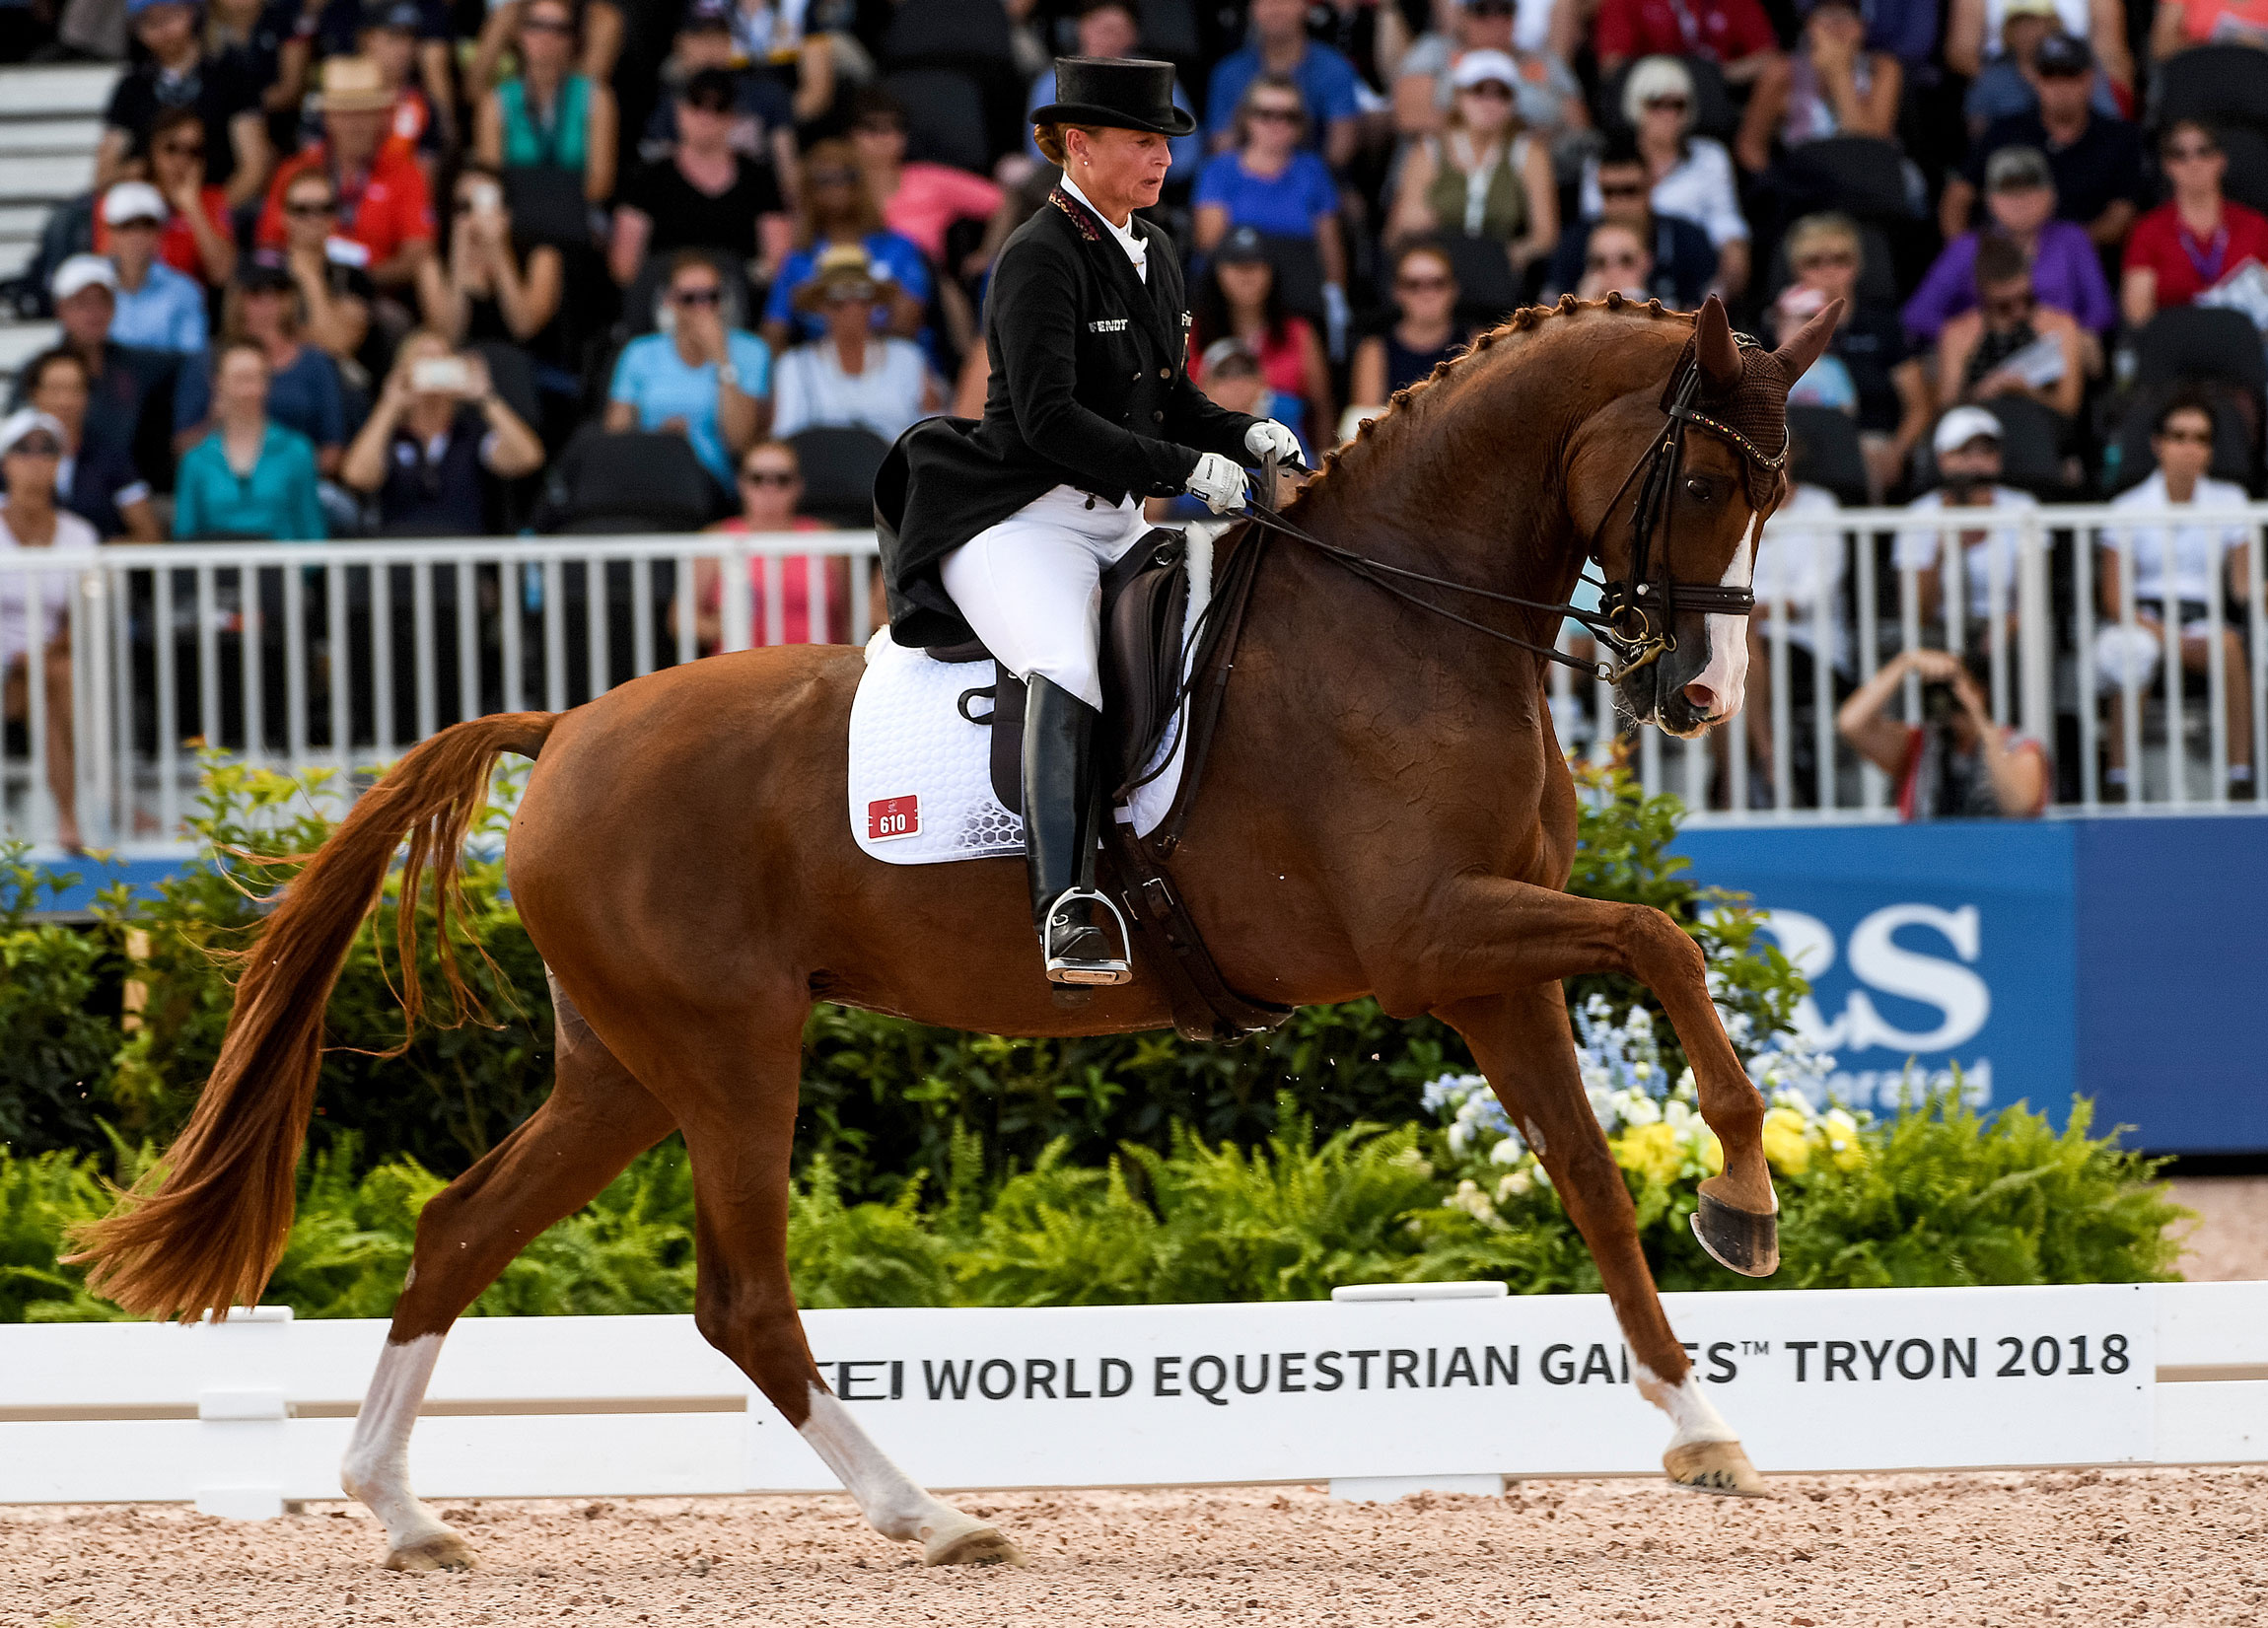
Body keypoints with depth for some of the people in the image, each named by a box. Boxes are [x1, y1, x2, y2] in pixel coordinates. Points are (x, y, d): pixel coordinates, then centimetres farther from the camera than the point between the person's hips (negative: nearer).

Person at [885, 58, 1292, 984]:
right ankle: (1066, 908, -42)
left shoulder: (1155, 257, 14)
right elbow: (1050, 421, -21)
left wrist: (1246, 437, 3)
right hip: (1019, 523, -10)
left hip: (1119, 524, 10)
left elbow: (1170, 401, 24)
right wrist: (1186, 469, -23)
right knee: (1067, 671, -34)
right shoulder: (1040, 258, -13)